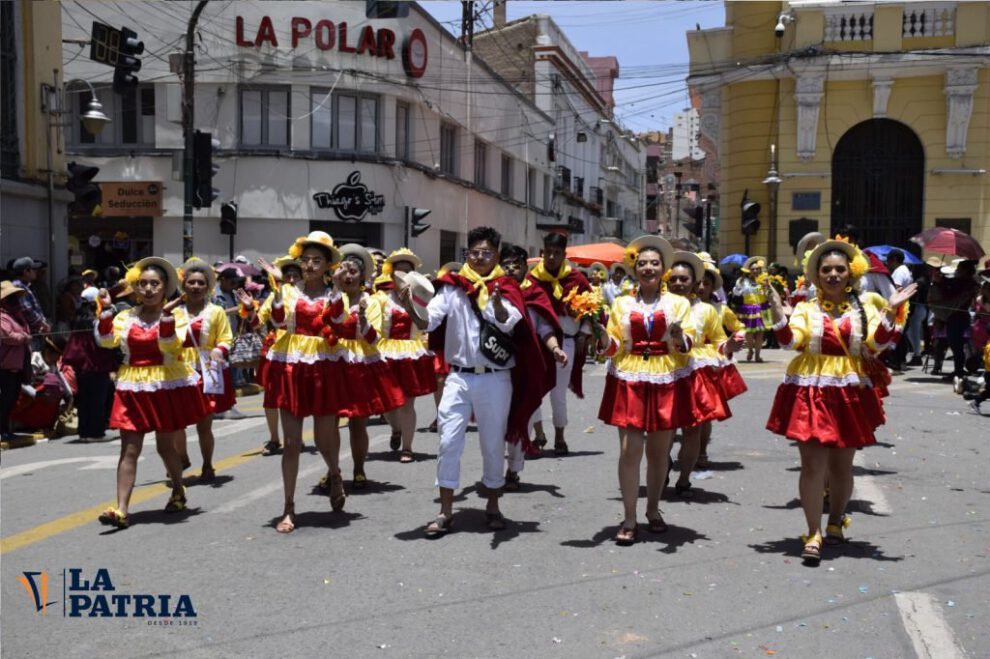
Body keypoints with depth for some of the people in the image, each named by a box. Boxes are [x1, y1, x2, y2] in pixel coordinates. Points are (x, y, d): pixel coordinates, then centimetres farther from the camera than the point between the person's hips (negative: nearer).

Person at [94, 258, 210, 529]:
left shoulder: (177, 315, -5)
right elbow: (106, 341, -8)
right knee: (129, 450, -4)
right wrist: (106, 310, -13)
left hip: (168, 386, -2)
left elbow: (170, 347, -20)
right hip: (134, 388, 2)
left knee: (166, 446, 10)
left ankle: (178, 492, 36)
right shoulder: (125, 317, 6)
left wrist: (166, 315, -28)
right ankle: (121, 510, -7)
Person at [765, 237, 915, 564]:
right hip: (811, 391, -2)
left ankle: (835, 522, 33)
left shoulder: (864, 310, 6)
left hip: (849, 392, 2)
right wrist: (777, 310, -21)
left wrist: (892, 311, -16)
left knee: (842, 465, 12)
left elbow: (877, 344, -7)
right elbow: (790, 340, -10)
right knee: (813, 464, -6)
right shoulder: (806, 309, 3)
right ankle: (813, 534, 2)